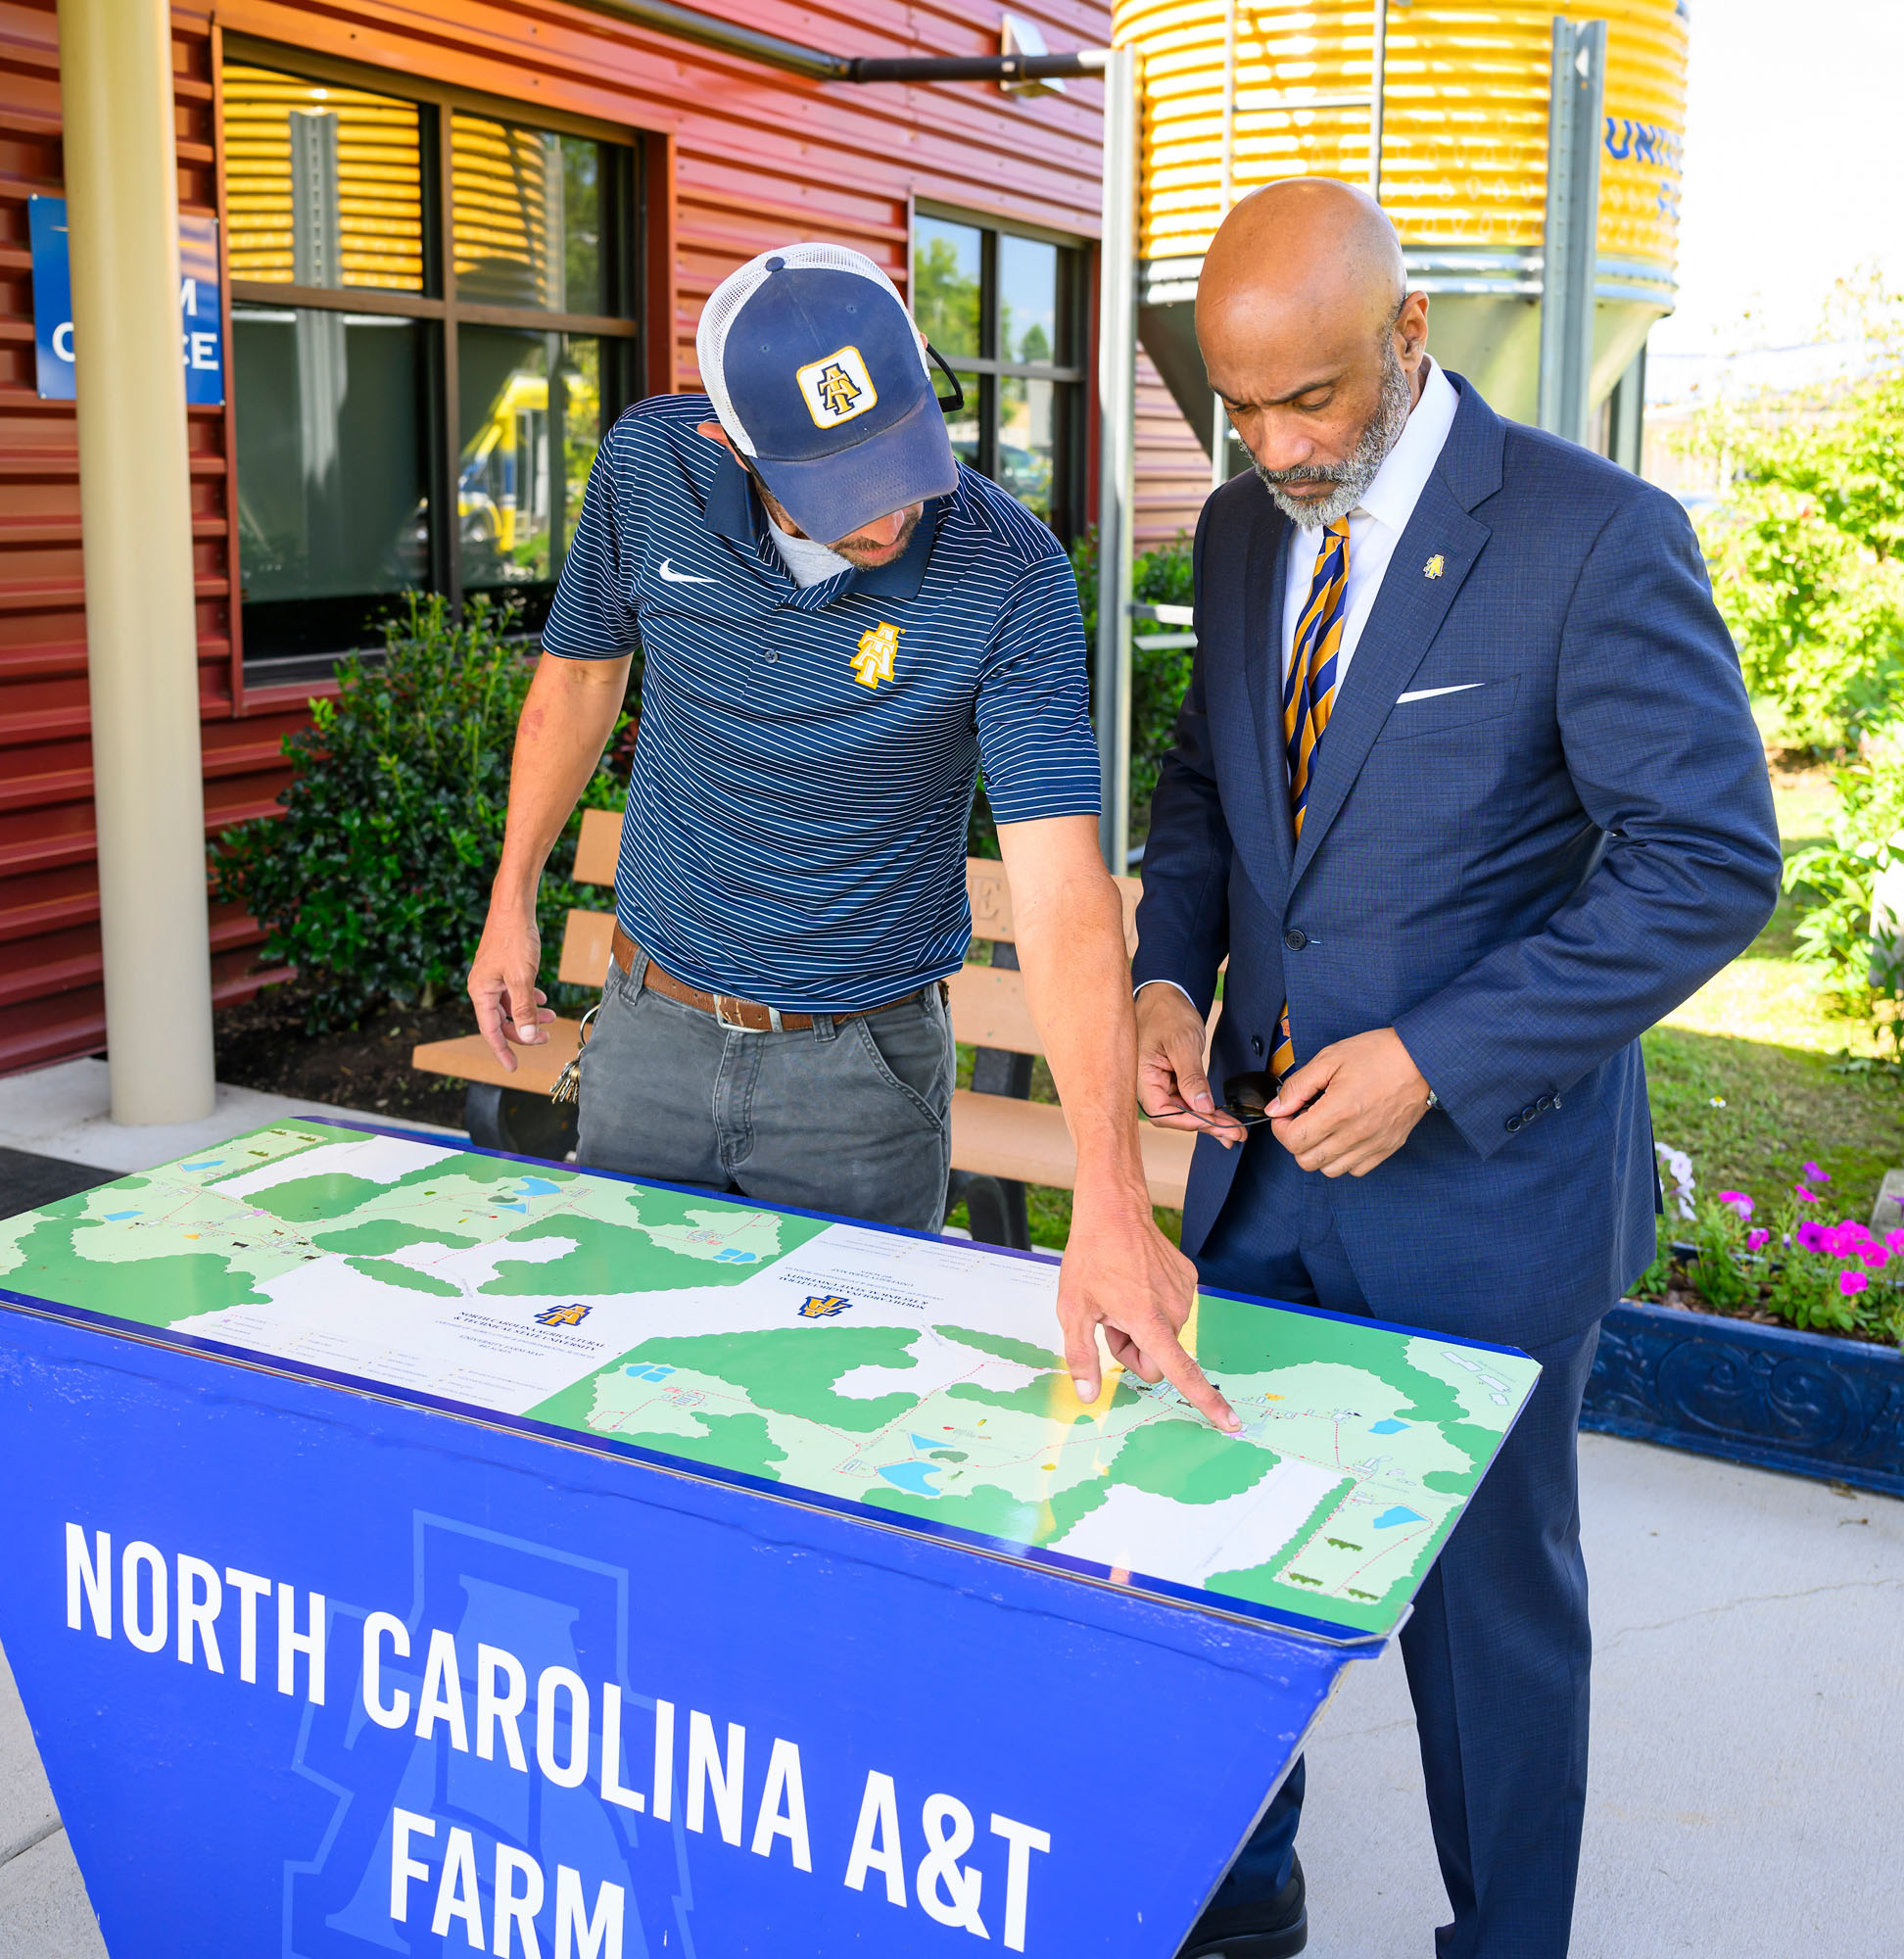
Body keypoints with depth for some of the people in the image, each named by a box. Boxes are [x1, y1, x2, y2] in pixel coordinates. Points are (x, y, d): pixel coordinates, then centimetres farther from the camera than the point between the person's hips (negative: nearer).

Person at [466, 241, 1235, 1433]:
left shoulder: (1009, 574, -22)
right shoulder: (652, 468, -13)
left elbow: (1063, 886, -29)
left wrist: (1111, 1197, -38)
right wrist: (513, 902, 12)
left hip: (864, 1065, -2)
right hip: (653, 1028, 3)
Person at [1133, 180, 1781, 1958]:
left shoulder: (1596, 539, -15)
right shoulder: (1240, 530, 5)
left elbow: (1711, 863, -16)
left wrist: (1437, 1060, -20)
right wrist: (1169, 973, -1)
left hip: (1485, 1180, -6)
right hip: (1264, 1154, 6)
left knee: (1488, 1602, 11)